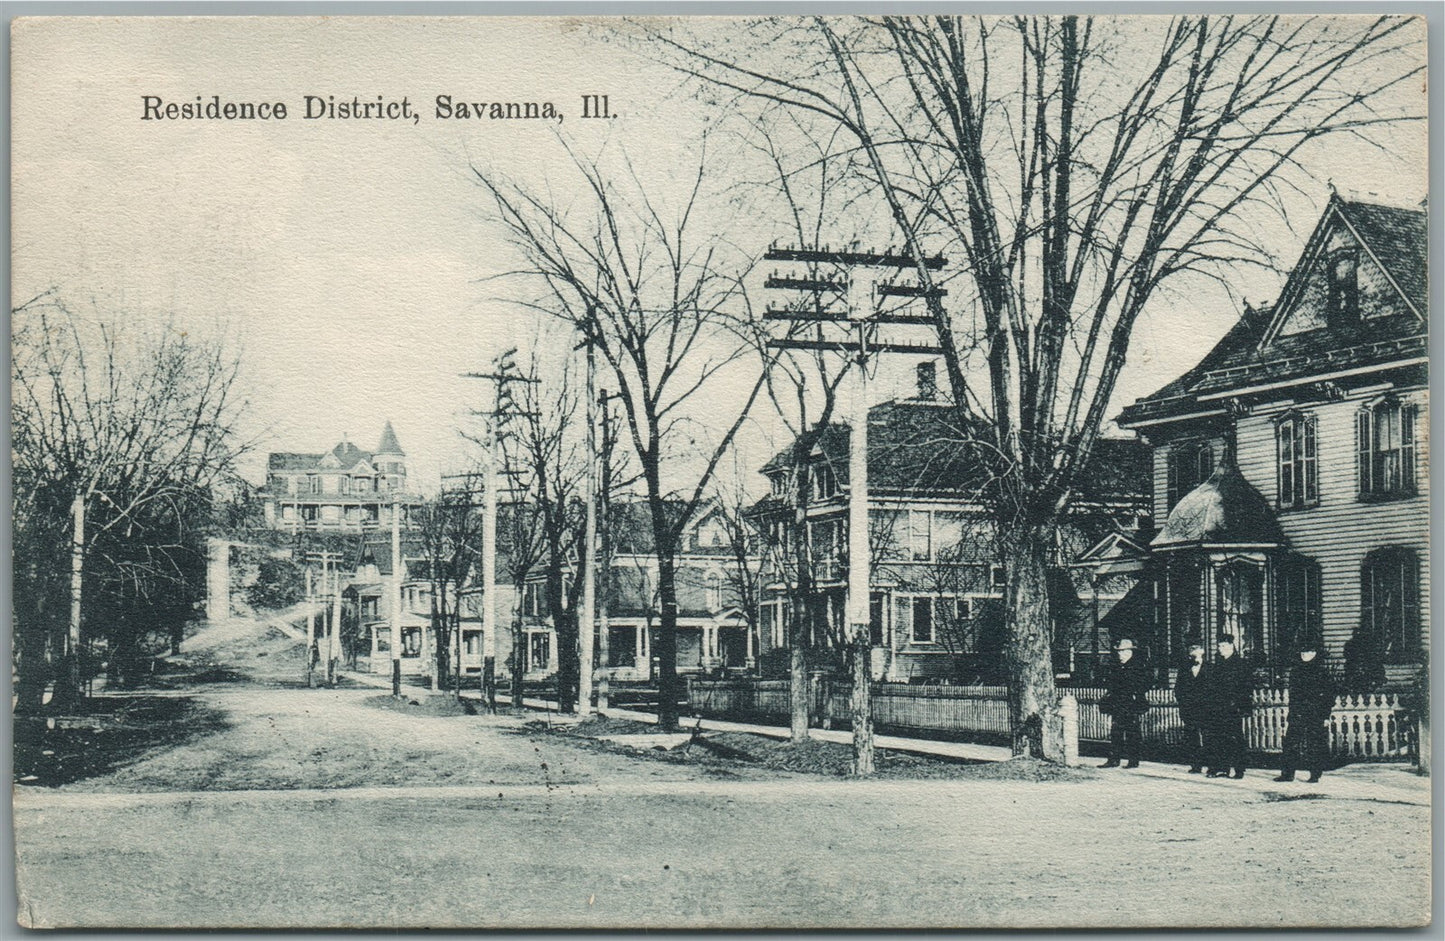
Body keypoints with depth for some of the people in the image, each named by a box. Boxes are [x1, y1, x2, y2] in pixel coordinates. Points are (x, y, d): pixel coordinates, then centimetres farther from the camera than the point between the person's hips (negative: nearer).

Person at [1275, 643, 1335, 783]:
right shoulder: (1295, 670, 12)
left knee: (1314, 744, -1)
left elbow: (1329, 694, -1)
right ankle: (1287, 773, 1)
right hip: (1297, 712, 4)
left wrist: (1326, 715, -7)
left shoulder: (1322, 672, -1)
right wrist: (1290, 713, 14)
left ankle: (1315, 775, 7)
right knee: (1291, 742, -1)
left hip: (1315, 714, -4)